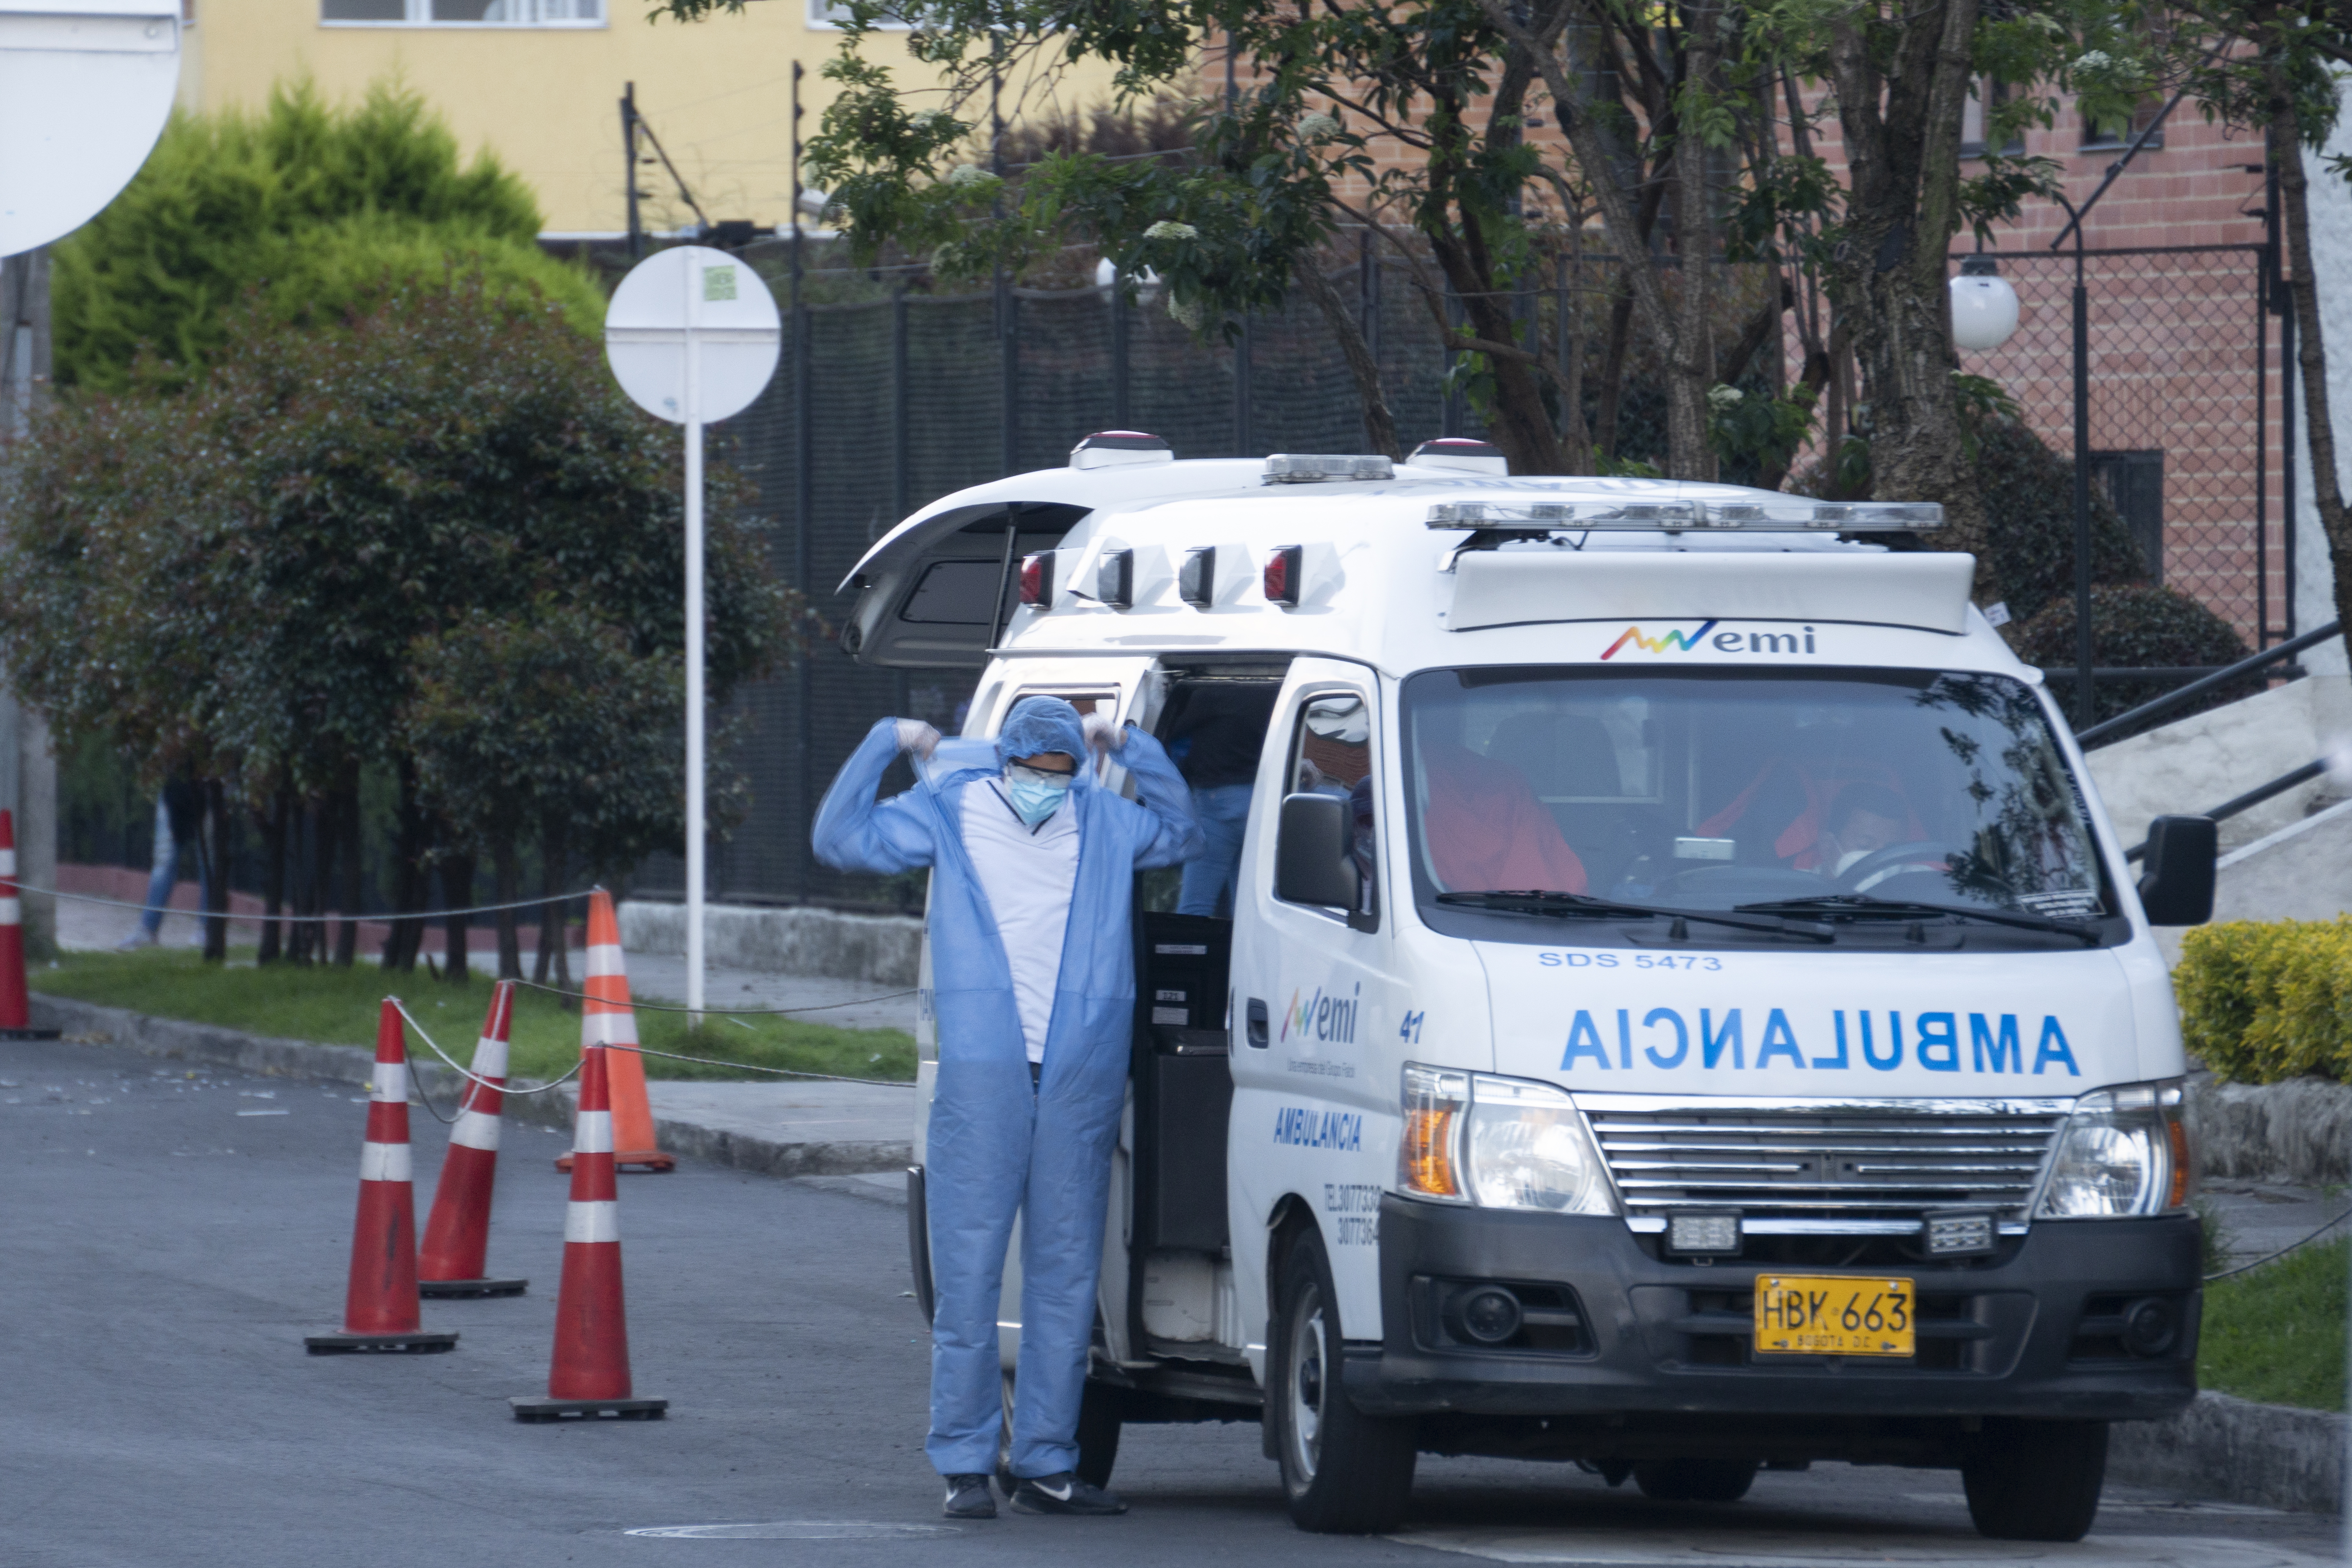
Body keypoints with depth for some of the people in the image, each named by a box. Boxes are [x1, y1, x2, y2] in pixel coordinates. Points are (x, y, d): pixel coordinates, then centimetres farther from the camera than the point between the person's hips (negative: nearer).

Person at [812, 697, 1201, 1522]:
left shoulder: (1106, 822, 16)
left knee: (1066, 1273, 5)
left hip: (1080, 1078, 3)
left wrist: (1131, 747, 18)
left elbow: (1181, 835, 29)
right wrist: (889, 742, 5)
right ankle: (965, 1465, -1)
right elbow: (839, 839, 10)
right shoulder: (949, 811, 10)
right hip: (981, 1073, -3)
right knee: (969, 1270, -5)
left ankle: (1048, 1463, 10)